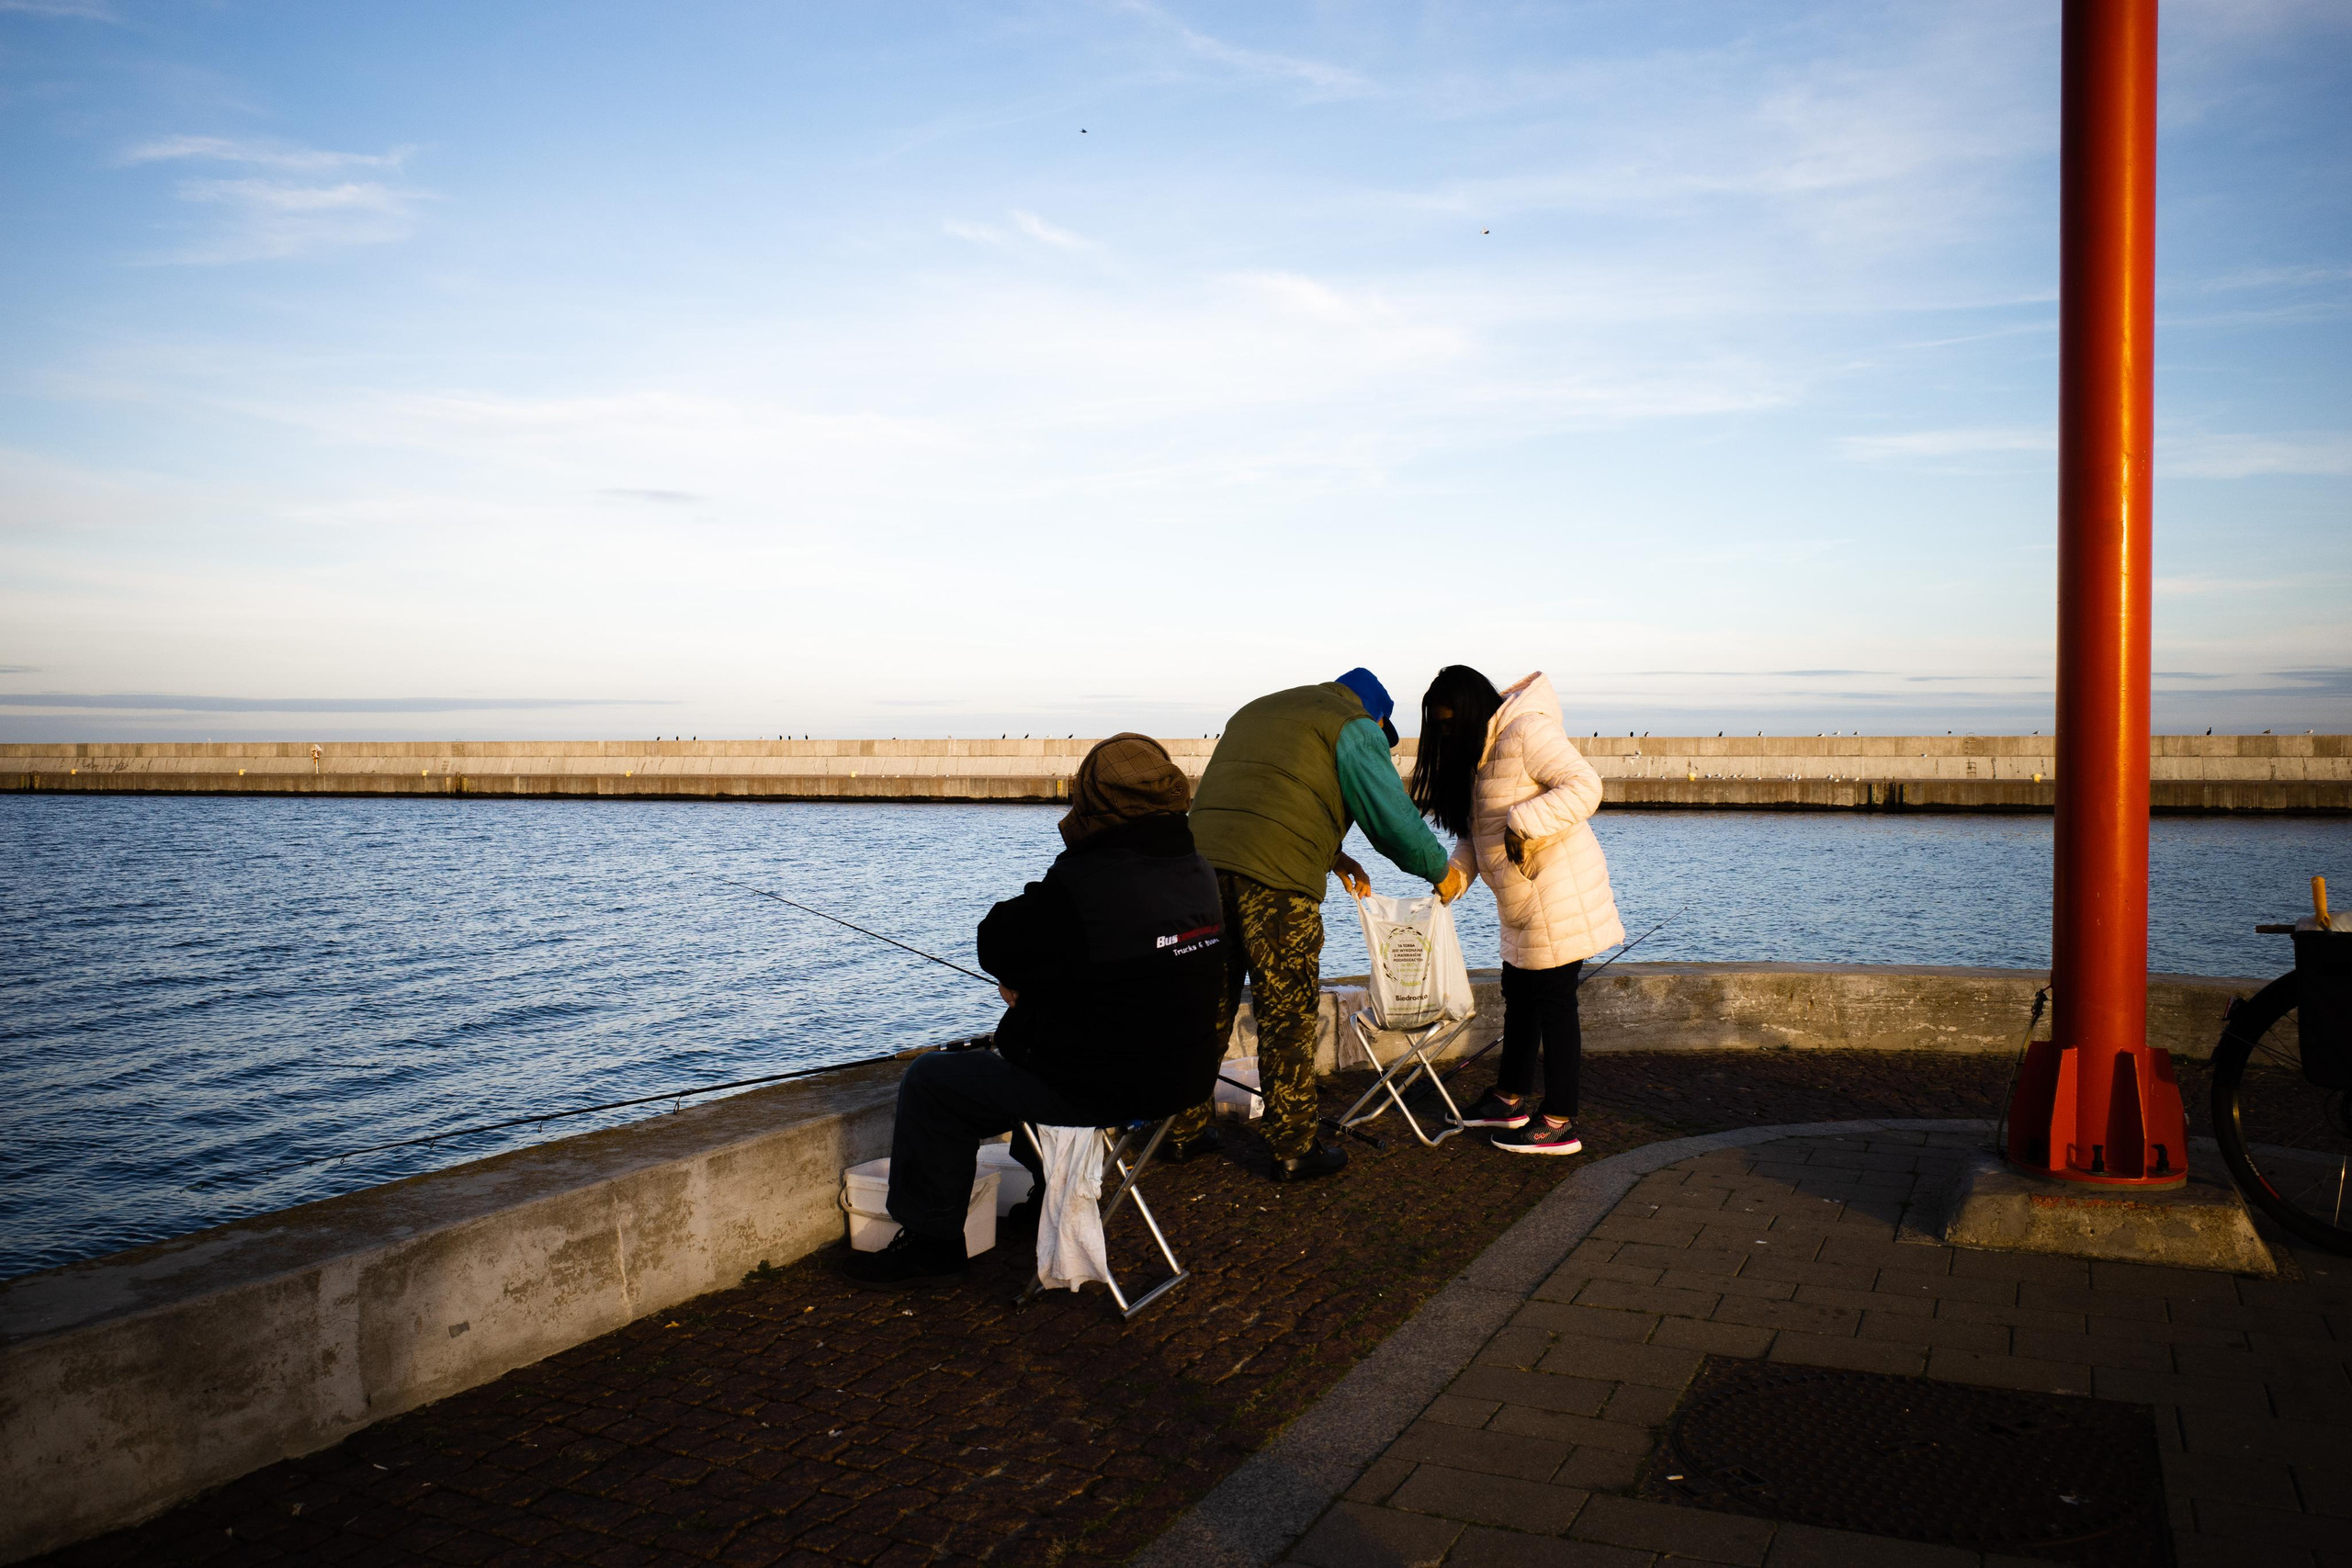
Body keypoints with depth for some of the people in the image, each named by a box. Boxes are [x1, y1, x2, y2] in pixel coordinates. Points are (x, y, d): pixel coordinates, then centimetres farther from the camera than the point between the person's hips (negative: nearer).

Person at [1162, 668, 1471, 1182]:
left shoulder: (1253, 712, 31)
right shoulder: (1354, 726, 8)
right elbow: (1392, 815, 2)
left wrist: (1331, 855, 38)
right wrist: (1442, 873, 17)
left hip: (1203, 858, 7)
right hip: (1275, 878, -7)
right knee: (1287, 1019, 2)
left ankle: (1185, 1131, 23)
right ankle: (1294, 1150, 10)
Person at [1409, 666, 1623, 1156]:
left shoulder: (1527, 731, -17)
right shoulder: (1482, 749, 14)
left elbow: (1584, 785, -26)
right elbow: (1478, 829, 17)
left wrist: (1524, 822, -32)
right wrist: (1455, 870, 2)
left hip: (1559, 890, -10)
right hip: (1524, 899, 10)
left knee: (1554, 1001, -5)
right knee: (1519, 993, 18)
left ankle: (1559, 1124, 3)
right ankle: (1510, 1099, 32)